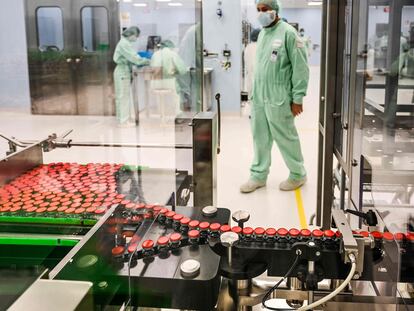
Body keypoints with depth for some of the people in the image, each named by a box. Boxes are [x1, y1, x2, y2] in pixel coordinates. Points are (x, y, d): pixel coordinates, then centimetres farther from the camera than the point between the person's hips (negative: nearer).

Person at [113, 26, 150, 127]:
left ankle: (128, 118, 20)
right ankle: (123, 121, 3)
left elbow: (130, 58, 12)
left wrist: (142, 61, 1)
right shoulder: (124, 44, -16)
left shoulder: (126, 43, 14)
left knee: (127, 96, 13)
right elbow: (134, 58, -20)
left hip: (125, 72, 10)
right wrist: (146, 61, -11)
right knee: (123, 96, -4)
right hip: (123, 72, -10)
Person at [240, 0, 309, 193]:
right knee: (260, 137, 12)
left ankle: (298, 175, 22)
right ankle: (258, 175, 24)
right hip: (259, 97, 7)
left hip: (278, 98, -7)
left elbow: (300, 67, -12)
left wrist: (297, 98, -14)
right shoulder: (262, 33, 13)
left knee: (285, 138, 4)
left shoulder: (287, 33, -10)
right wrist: (255, 93, 14)